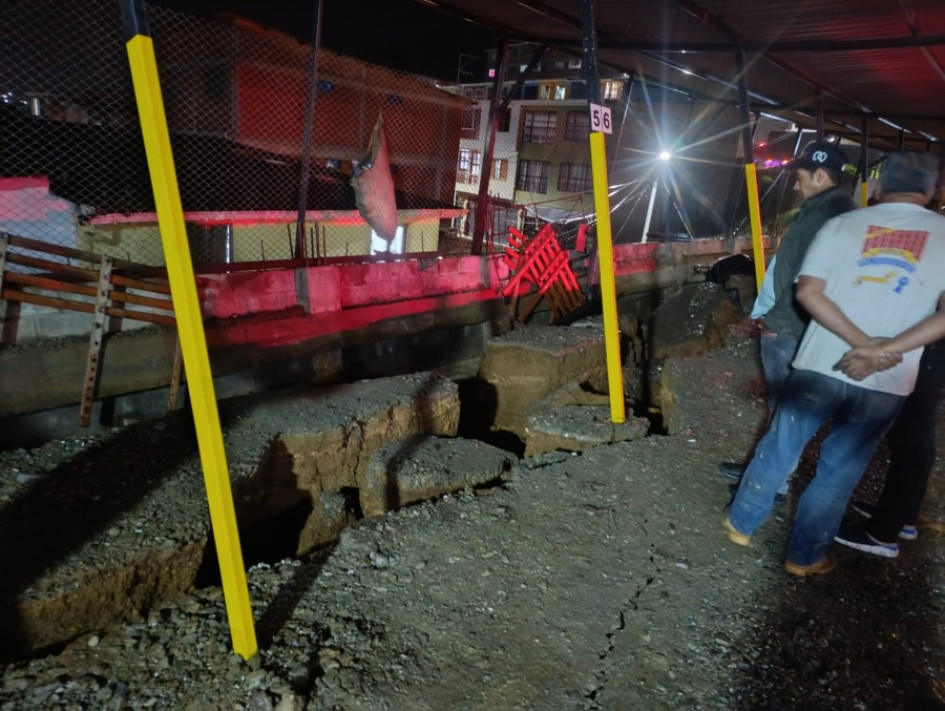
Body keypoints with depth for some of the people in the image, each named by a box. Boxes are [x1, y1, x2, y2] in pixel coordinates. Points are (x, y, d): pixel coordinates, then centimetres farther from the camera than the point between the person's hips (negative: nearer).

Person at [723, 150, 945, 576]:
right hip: (885, 384, 0)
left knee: (779, 447, 17)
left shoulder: (843, 223, 2)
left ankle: (741, 523, 32)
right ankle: (805, 556, 26)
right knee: (839, 469, 14)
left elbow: (808, 291, -8)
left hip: (818, 367, 1)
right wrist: (884, 352, -16)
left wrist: (864, 343, -11)